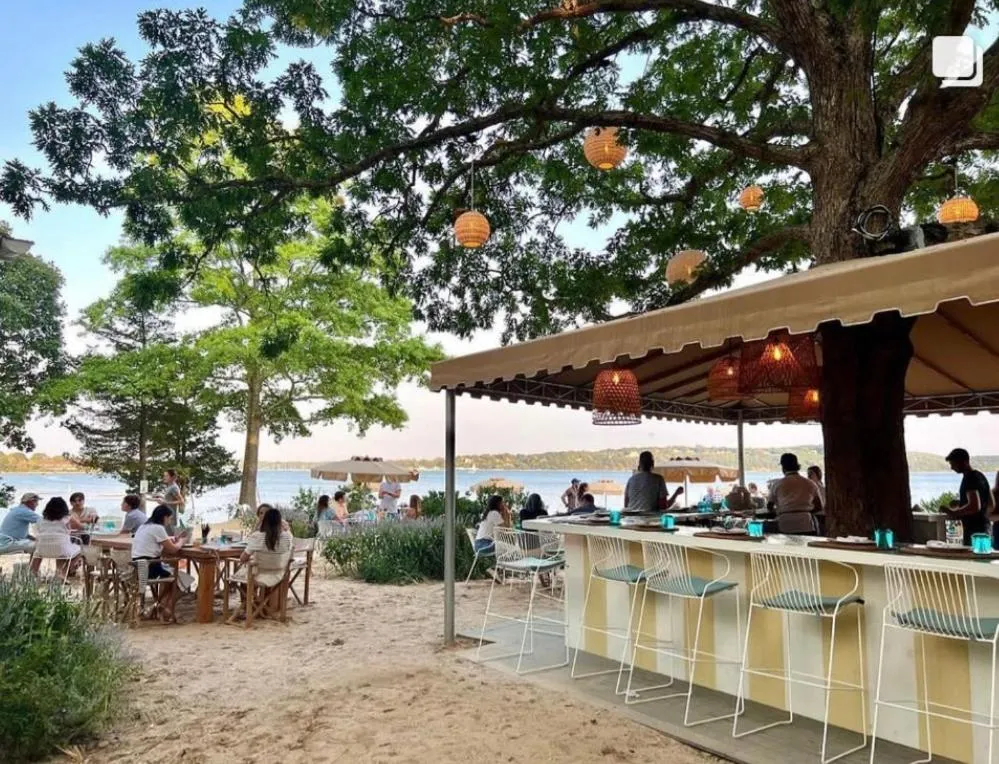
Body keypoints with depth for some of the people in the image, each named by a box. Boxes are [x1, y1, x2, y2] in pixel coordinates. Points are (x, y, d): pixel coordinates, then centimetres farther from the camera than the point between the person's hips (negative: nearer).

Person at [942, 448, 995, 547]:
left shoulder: (969, 478, -16)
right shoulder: (980, 476, 14)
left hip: (974, 530, -10)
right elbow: (991, 505, 21)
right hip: (984, 528, 10)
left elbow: (975, 506, -26)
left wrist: (954, 512, -16)